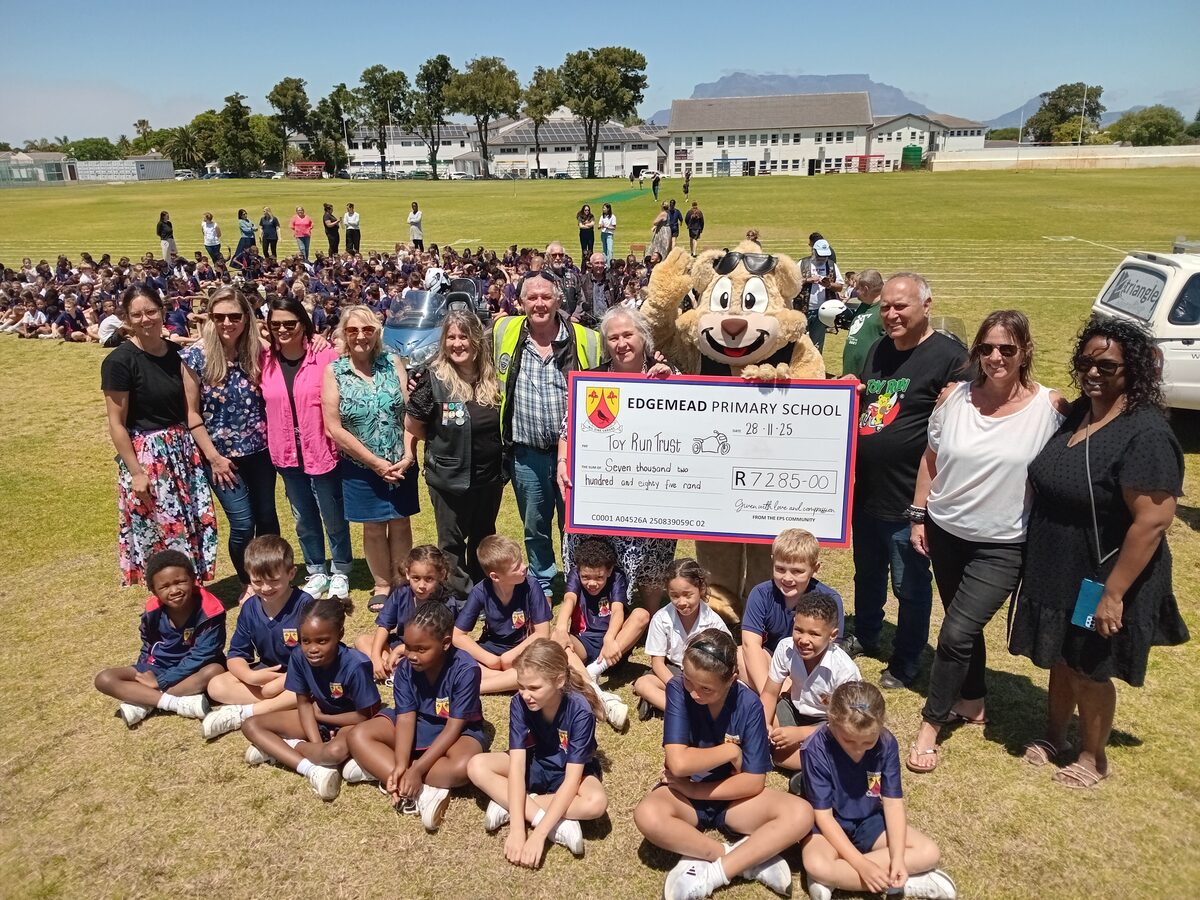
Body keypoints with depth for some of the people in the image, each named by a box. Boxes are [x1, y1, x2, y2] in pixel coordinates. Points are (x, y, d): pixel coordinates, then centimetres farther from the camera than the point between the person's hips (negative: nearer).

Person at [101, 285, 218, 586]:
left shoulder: (176, 352, 3)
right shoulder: (119, 361, -14)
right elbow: (116, 425, -12)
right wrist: (136, 472, -14)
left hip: (183, 449, 6)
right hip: (146, 456, -6)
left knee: (194, 525, 11)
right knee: (159, 531, 5)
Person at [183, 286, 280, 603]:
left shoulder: (257, 352, -2)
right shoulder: (195, 356, -10)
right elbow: (191, 413, -6)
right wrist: (213, 457, -8)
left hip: (259, 450, 3)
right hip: (222, 455, -3)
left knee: (267, 517, 12)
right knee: (243, 523, -2)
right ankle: (247, 583, 22)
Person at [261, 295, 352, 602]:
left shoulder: (325, 356, -12)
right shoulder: (265, 361, -1)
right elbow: (265, 403, 11)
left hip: (323, 451, -4)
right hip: (287, 454, 4)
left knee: (334, 517, 11)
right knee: (304, 518, 18)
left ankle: (340, 573, 31)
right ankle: (316, 573, 35)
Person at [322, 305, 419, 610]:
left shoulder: (393, 363, -3)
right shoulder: (334, 372, -8)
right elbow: (334, 428, -11)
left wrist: (408, 456, -15)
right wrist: (376, 463, -13)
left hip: (401, 464, 1)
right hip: (361, 467, -1)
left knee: (400, 524, 11)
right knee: (373, 527, 11)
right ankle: (382, 585, 29)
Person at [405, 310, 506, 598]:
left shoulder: (492, 377, -2)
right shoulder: (433, 380, -13)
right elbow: (412, 430, -7)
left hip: (489, 476, 4)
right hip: (449, 477, -4)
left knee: (483, 539, 20)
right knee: (452, 542, 10)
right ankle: (461, 596, 27)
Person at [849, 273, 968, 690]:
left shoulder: (949, 355, -14)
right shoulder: (879, 349, 9)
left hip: (908, 499, -7)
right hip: (865, 491, 7)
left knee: (910, 586, 10)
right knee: (867, 574, 25)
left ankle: (904, 665, 29)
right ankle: (864, 639, 46)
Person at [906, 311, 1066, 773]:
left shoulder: (1049, 407, -12)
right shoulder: (954, 396, -3)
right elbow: (931, 458, 5)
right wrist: (919, 515, 5)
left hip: (1001, 545, -3)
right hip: (945, 532, 4)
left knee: (956, 634, -7)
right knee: (965, 627, 19)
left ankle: (931, 723, 11)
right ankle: (972, 704, 41)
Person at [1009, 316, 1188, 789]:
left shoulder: (1145, 434, -23)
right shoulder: (1076, 414, 1)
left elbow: (1153, 521, -25)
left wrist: (1114, 594, -24)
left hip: (1101, 582, -7)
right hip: (1056, 572, 7)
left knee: (1089, 670, 11)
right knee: (1060, 659, 22)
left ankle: (1093, 758, 35)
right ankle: (1054, 736, 44)